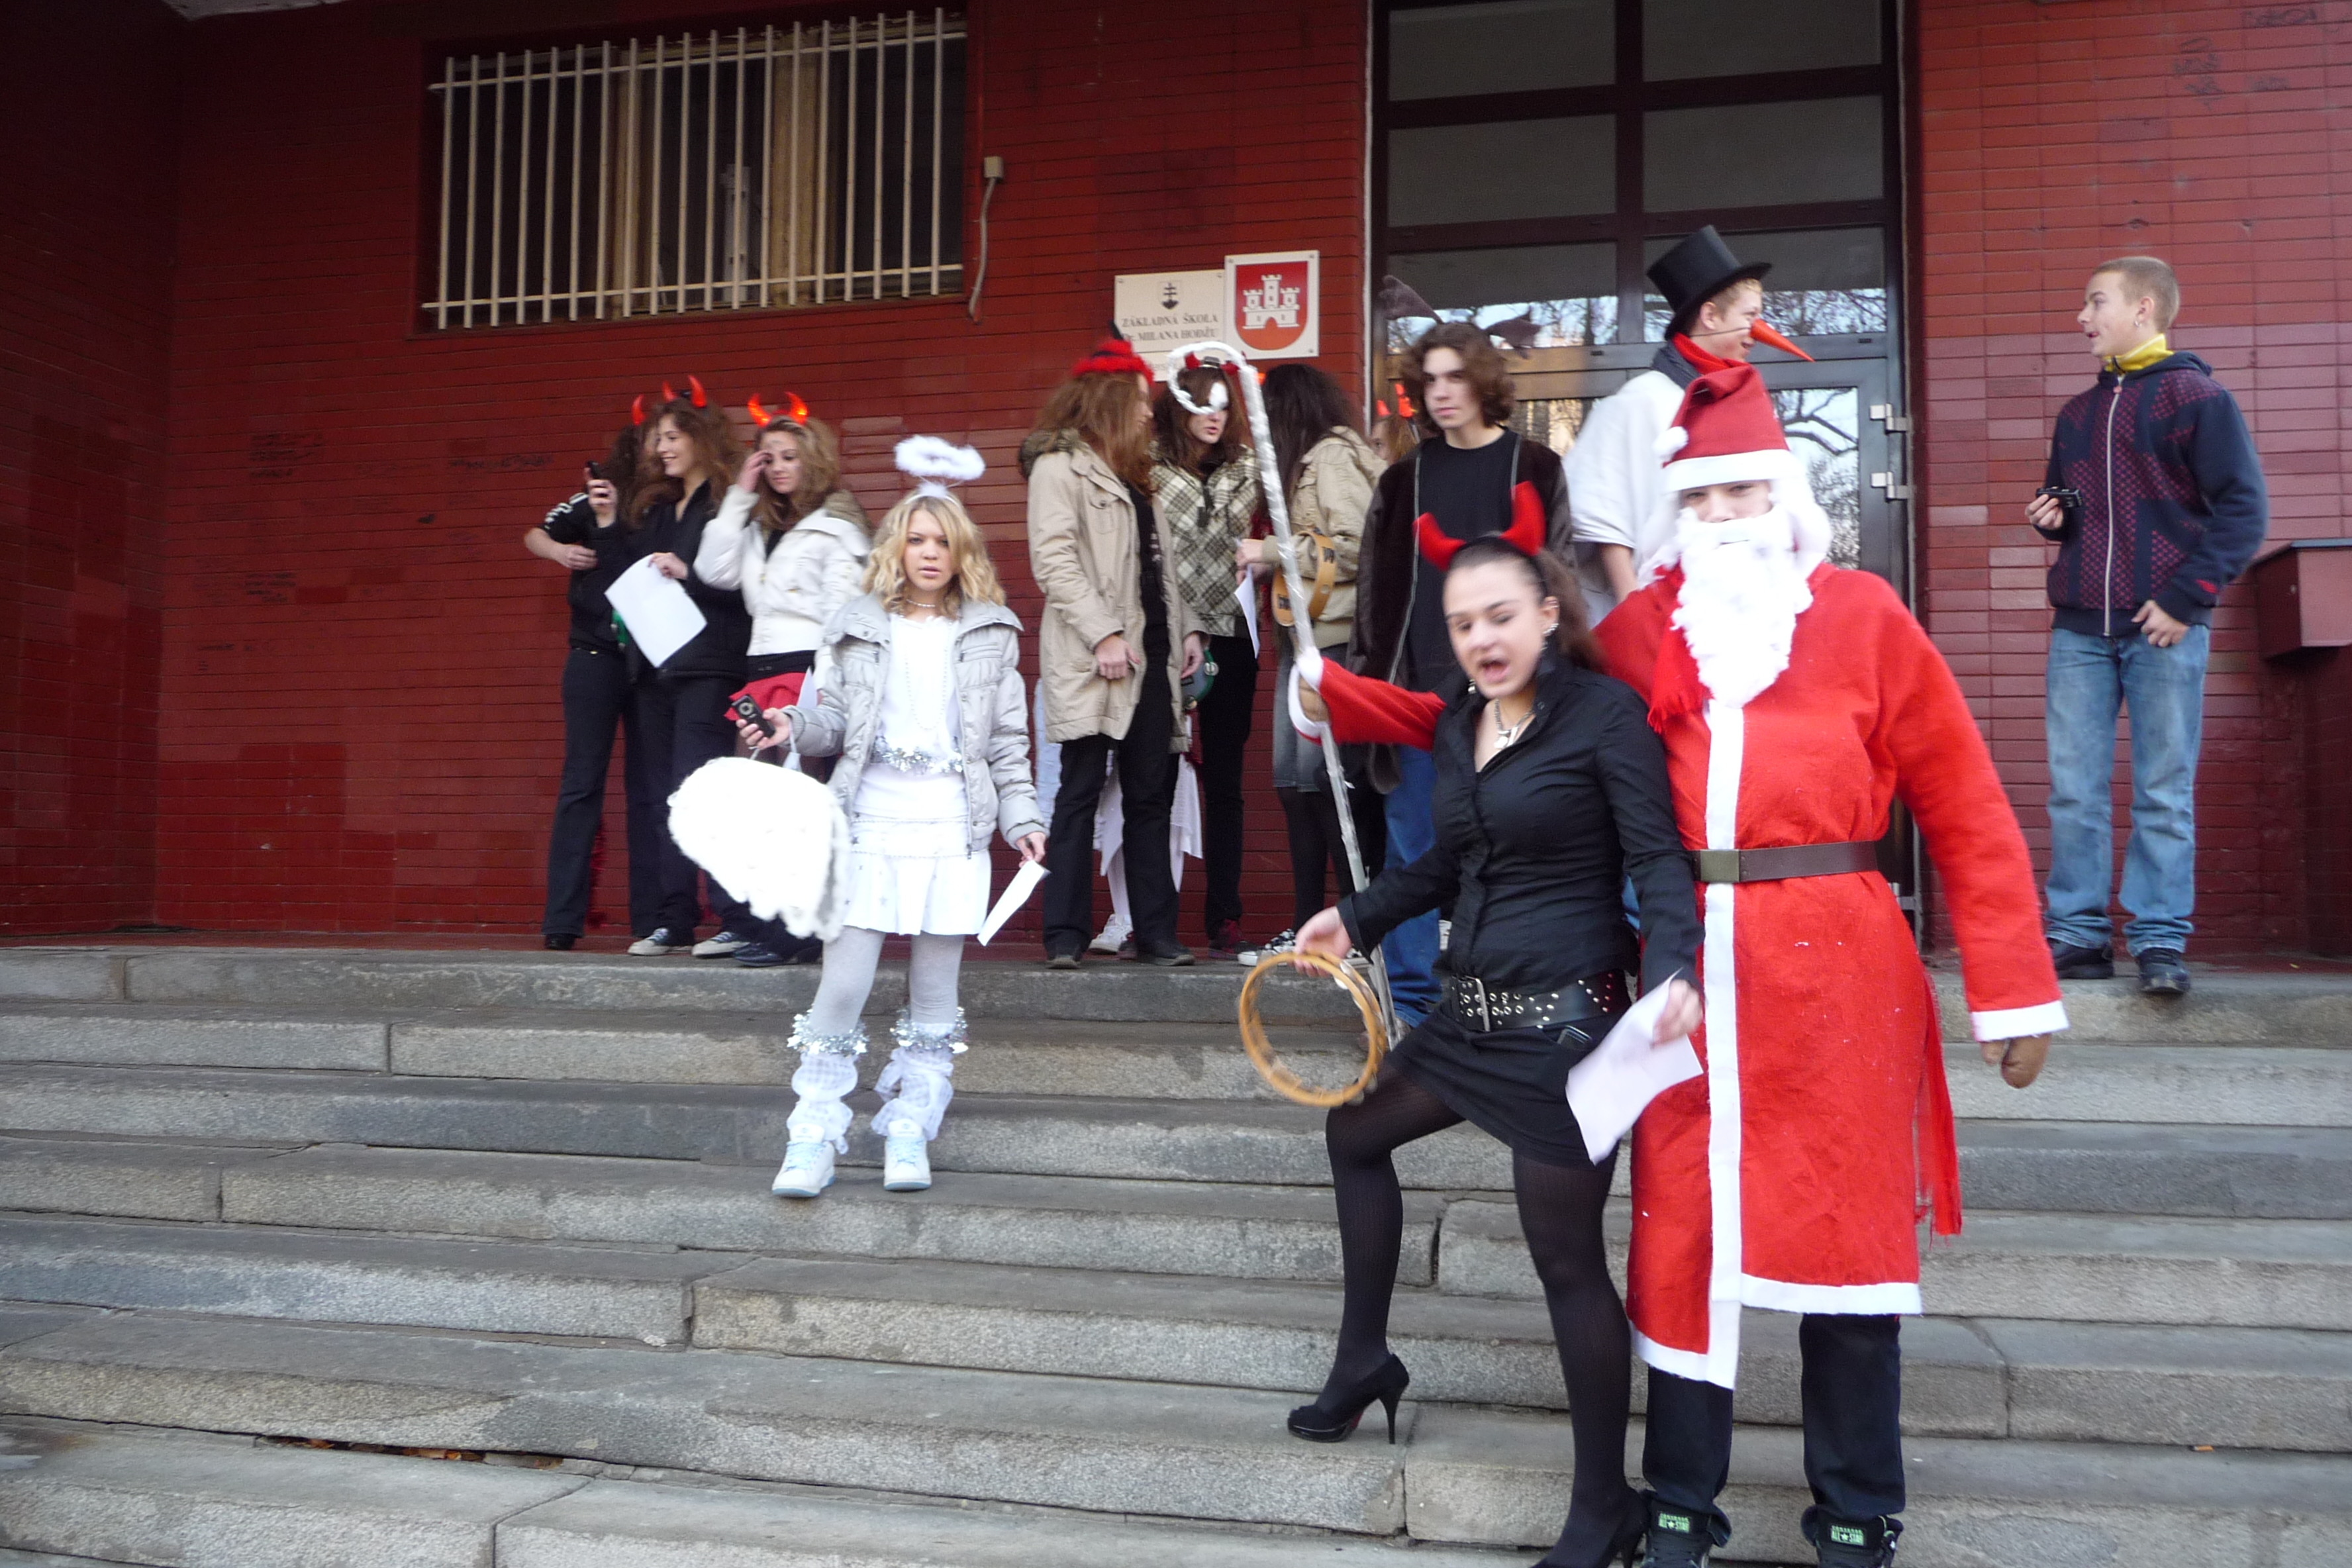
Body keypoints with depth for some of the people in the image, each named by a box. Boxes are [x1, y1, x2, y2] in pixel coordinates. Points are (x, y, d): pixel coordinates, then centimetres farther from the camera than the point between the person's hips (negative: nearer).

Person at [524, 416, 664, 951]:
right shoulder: (598, 497, 1)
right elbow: (536, 535, 14)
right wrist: (560, 550, -7)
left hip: (652, 661, 1)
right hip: (597, 658, -1)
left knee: (651, 789, 3)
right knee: (582, 783, 0)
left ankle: (652, 920, 7)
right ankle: (562, 920, 3)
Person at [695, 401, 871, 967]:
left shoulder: (836, 525, -2)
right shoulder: (761, 524, 20)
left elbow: (843, 612, -8)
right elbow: (715, 572, 6)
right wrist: (739, 495, 7)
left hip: (809, 667, -7)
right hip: (762, 667, 8)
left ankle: (797, 929, -8)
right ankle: (777, 922, 11)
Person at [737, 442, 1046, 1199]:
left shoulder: (990, 633, 10)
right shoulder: (860, 629, 9)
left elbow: (1006, 738, 11)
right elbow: (834, 720, 9)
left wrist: (1020, 814, 5)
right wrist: (792, 727, -11)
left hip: (953, 830, 1)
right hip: (872, 823, -1)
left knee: (934, 994, 4)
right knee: (843, 980, -8)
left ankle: (908, 1133, 14)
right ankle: (814, 1134, 2)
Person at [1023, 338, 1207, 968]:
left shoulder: (1132, 473, 24)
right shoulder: (1059, 467, -2)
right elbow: (1053, 561, -13)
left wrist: (1187, 627, 11)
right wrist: (1103, 634, -19)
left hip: (1152, 655, 8)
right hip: (1094, 663, -8)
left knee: (1151, 796, 7)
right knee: (1081, 794, -5)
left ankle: (1156, 931, 10)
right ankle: (1066, 933, 0)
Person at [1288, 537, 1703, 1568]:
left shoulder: (1604, 712, -13)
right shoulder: (1456, 722, 9)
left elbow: (1658, 858, -18)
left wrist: (1672, 965, -35)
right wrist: (1356, 920, 17)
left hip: (1567, 1020, -9)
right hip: (1475, 1016, 9)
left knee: (1567, 1259, -1)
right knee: (1353, 1131, 24)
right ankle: (1363, 1363, 42)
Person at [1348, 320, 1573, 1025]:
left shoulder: (1535, 469, 5)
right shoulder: (1405, 479, 14)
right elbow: (1375, 581, 14)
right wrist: (1367, 673, 6)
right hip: (1419, 684, 3)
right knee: (1411, 844, 4)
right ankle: (1410, 994, 12)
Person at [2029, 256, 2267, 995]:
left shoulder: (2198, 396, 0)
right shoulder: (2077, 413, 17)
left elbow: (2243, 509, -6)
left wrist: (2185, 600, -12)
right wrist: (2052, 517, 5)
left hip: (2163, 629, -5)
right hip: (2078, 630, 5)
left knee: (2164, 793, 0)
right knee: (2073, 790, 2)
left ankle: (2160, 940, 6)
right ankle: (2078, 932, 8)